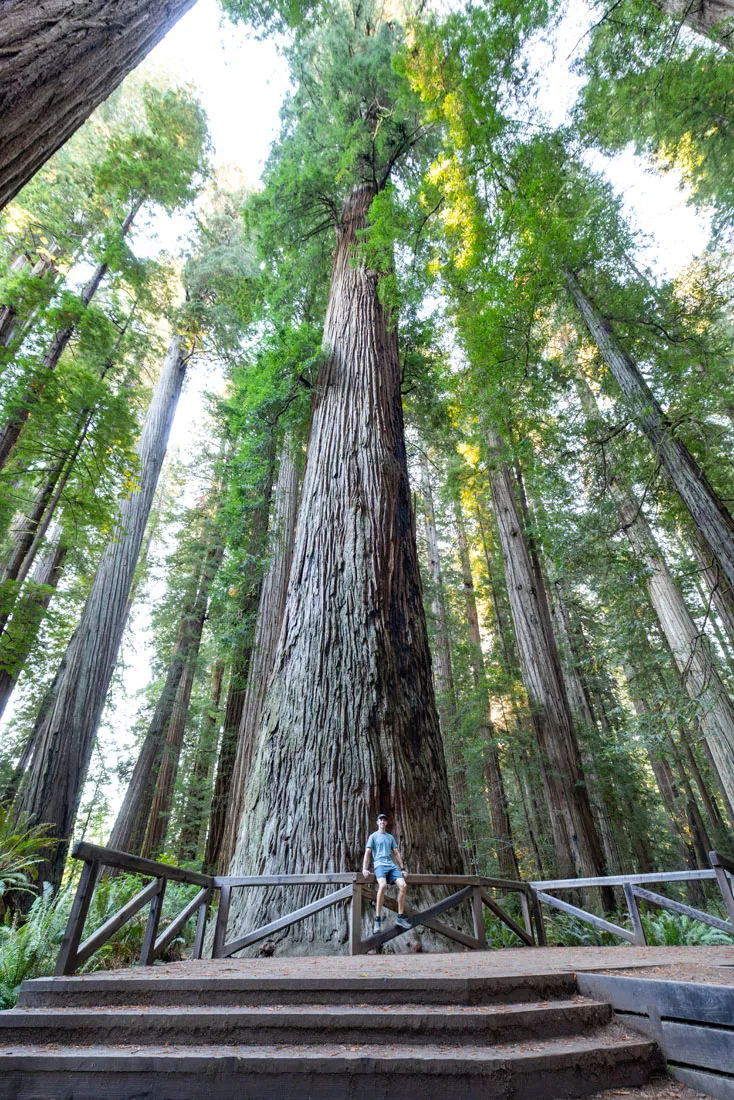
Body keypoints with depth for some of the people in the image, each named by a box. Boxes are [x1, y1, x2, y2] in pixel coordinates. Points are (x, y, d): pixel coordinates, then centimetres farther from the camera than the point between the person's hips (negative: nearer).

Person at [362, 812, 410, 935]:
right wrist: (365, 868, -8)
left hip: (391, 865, 5)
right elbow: (367, 853, 4)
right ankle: (377, 919, -26)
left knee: (403, 885, -18)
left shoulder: (390, 837, 23)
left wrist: (402, 868, 14)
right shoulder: (373, 836, 11)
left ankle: (400, 917, -5)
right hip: (379, 864, -5)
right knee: (382, 885, -33)